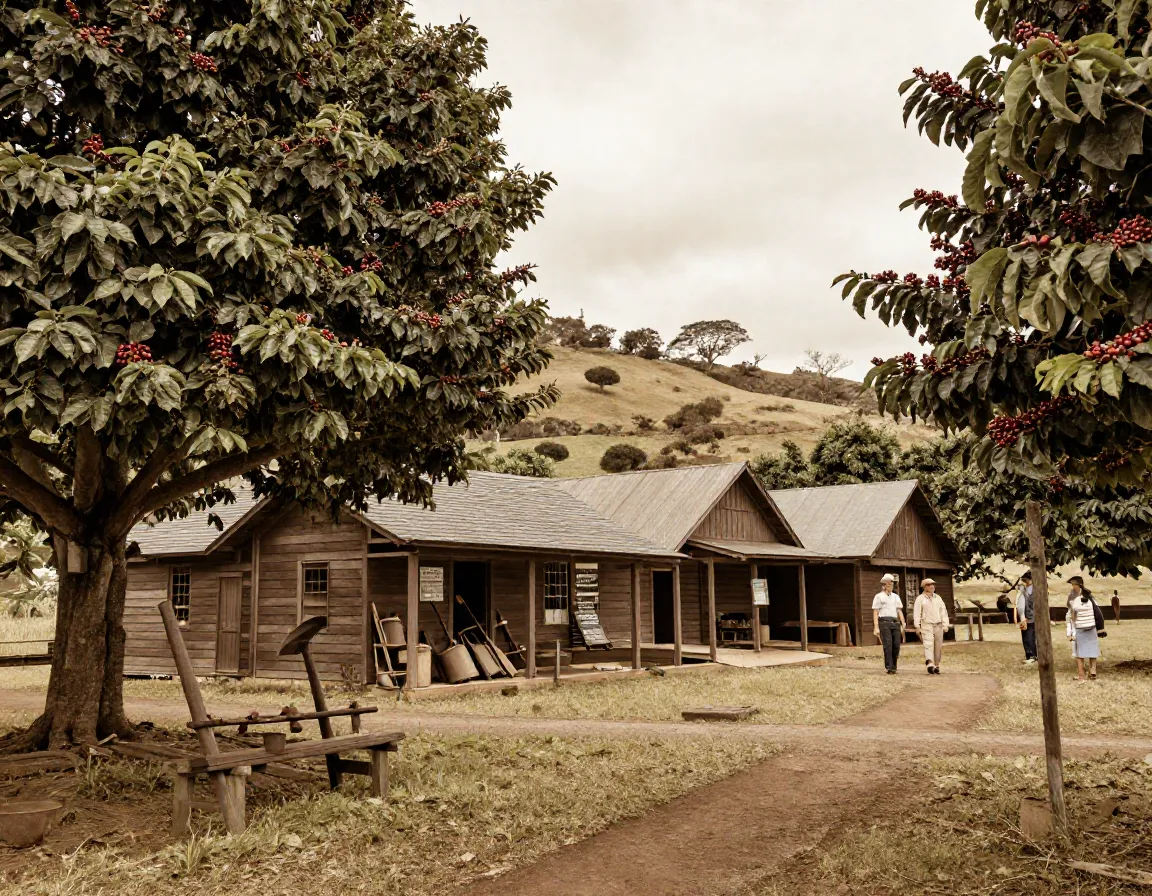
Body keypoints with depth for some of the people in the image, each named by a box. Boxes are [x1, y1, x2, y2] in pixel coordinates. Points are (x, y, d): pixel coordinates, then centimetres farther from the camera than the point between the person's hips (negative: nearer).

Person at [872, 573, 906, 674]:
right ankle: (889, 667, -10)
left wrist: (903, 625, 7)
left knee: (896, 645, -4)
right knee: (888, 645, -12)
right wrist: (876, 627, -8)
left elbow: (900, 612, 17)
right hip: (884, 623, -4)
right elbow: (875, 613, 1)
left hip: (895, 623, 4)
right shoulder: (879, 597, 6)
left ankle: (893, 666, 9)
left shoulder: (896, 597, 21)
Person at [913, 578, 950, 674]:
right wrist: (917, 626, -9)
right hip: (927, 625, -5)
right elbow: (916, 613, -2)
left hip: (938, 625, 5)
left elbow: (943, 611, 15)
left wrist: (945, 625, 7)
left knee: (938, 646, 4)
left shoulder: (938, 598, 16)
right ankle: (930, 664, -33)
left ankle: (936, 666, 14)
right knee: (928, 644, -18)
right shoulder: (920, 599, 3)